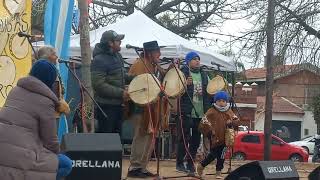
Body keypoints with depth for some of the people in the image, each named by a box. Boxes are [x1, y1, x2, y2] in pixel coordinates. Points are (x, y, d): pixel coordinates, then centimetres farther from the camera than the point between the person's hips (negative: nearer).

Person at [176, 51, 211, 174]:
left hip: (200, 113, 6)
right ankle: (179, 163, 7)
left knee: (196, 140, 10)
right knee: (184, 138, -5)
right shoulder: (182, 73, -2)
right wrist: (185, 84, -25)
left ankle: (190, 164, 20)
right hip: (186, 112, -6)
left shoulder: (204, 75, 15)